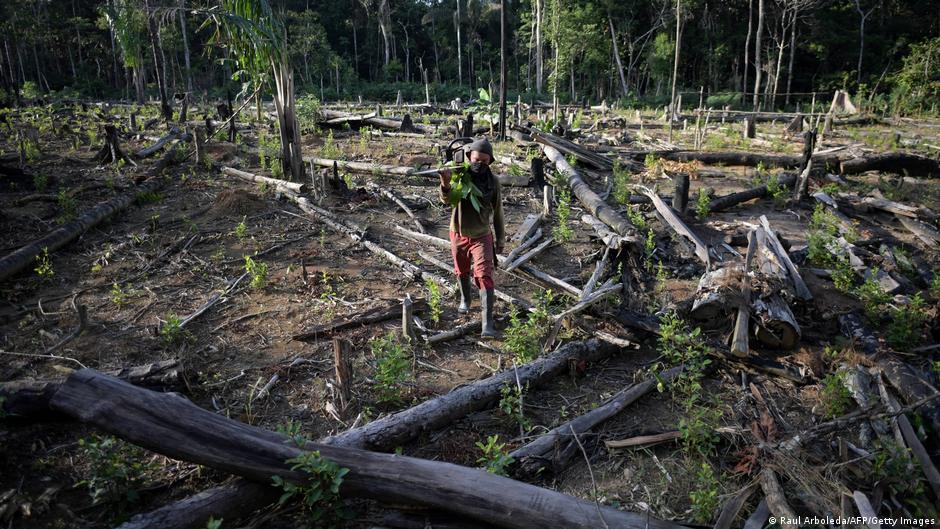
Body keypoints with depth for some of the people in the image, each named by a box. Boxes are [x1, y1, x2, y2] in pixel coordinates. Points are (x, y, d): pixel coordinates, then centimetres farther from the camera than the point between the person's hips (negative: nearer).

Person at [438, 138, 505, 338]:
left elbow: (497, 212, 1)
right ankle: (465, 299, 50)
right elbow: (447, 200, -31)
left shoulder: (493, 181, -10)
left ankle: (488, 323, -14)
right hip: (458, 235, 1)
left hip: (482, 236, -1)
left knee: (484, 276, -12)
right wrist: (445, 184, -53)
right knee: (462, 271, 22)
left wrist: (500, 239, 7)